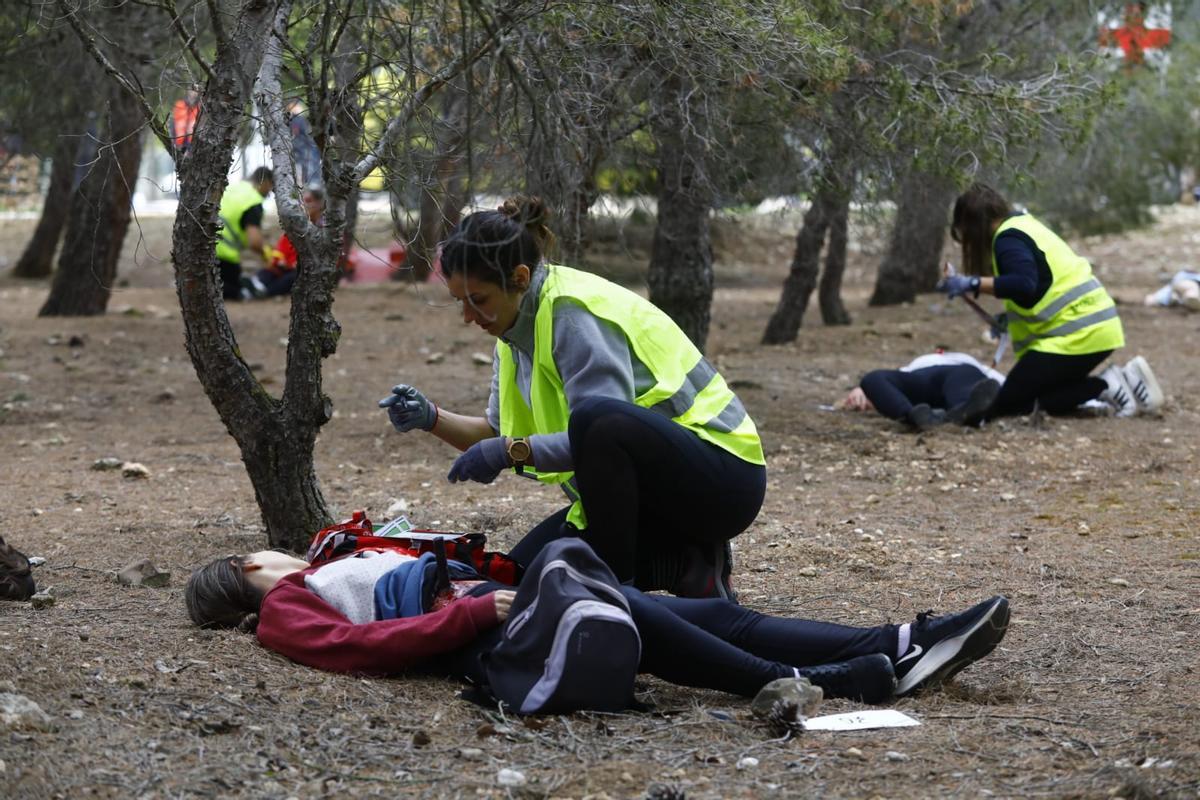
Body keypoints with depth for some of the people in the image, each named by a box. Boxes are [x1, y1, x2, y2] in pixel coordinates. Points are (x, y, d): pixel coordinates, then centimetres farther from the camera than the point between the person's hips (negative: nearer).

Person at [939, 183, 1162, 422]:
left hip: (1078, 334, -10)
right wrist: (1010, 318, 19)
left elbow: (1023, 284, -30)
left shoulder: (1008, 238, -12)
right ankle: (1123, 379, 4)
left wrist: (972, 284, -28)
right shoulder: (1025, 226, 18)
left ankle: (1104, 386, -12)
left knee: (1007, 404, -8)